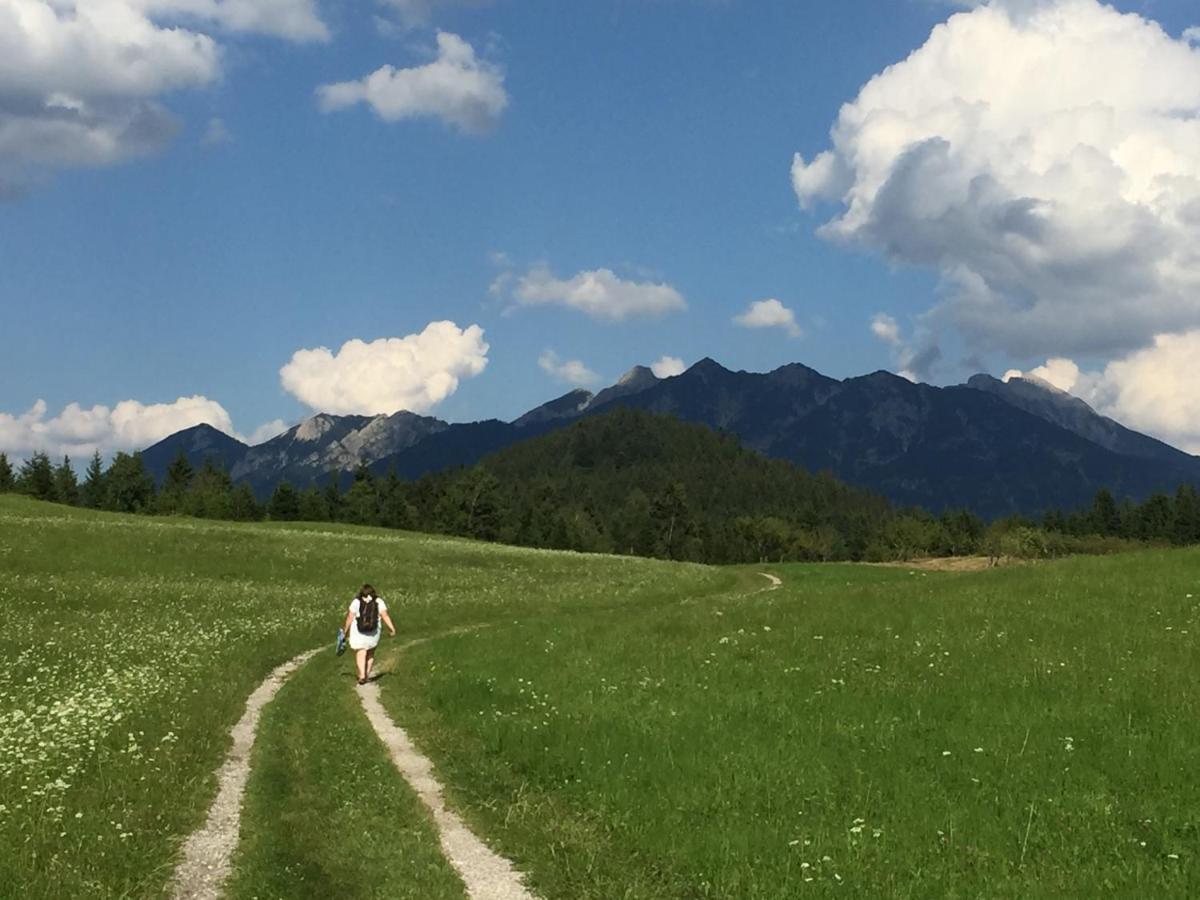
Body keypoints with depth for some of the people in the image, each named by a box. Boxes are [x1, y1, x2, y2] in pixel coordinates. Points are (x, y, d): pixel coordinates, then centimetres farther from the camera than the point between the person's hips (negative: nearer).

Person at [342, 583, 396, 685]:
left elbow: (350, 617, -3)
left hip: (358, 633, -2)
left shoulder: (356, 602, -2)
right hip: (373, 633, 2)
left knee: (360, 654, -2)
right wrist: (392, 629, -8)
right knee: (370, 654, 18)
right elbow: (385, 616, -8)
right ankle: (367, 675, 18)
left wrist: (346, 630, 7)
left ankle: (362, 675, -18)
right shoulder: (379, 601, 1)